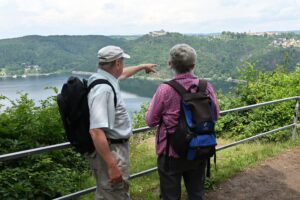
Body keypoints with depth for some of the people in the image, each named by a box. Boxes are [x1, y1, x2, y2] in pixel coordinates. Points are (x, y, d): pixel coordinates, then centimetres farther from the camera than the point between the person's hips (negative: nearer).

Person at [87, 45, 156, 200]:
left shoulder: (104, 79, 5)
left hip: (115, 147, 10)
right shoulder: (103, 89, -26)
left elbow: (122, 74, 30)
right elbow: (96, 131, -33)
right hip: (109, 151, -10)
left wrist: (142, 66, 44)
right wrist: (112, 166, -32)